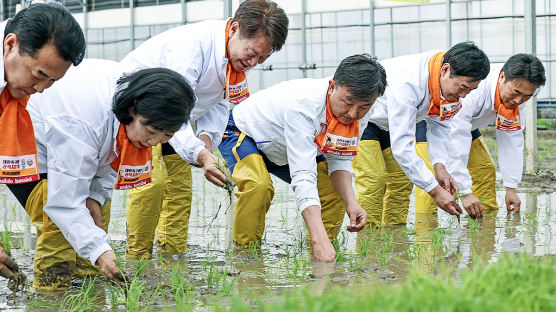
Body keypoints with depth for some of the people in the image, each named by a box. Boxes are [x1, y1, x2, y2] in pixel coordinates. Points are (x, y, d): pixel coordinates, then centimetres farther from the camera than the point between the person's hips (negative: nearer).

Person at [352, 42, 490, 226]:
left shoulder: (454, 82, -18)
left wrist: (439, 165, -20)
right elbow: (402, 145, -42)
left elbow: (439, 124, -3)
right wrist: (435, 190, -42)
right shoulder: (406, 83, -42)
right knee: (373, 177, -20)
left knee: (402, 178, 2)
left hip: (389, 126, 8)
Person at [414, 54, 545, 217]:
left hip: (468, 124, 7)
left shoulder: (517, 97, -21)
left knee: (485, 169, 3)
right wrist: (465, 193, -42)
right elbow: (456, 144, -42)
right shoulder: (471, 92, -44)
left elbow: (511, 139, -12)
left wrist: (511, 188, -14)